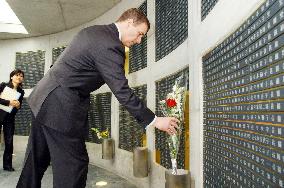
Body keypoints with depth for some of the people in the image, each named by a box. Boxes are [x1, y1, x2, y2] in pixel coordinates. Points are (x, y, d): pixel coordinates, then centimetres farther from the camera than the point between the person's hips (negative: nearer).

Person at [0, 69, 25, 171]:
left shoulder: (21, 92, 7)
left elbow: (18, 106, 10)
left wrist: (18, 106, -12)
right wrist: (9, 102, -20)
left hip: (10, 118, 3)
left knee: (9, 142, 3)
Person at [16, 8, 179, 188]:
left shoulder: (93, 31, 12)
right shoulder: (110, 45, -19)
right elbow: (122, 92, -21)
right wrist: (155, 120, -14)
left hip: (44, 98, 10)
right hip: (61, 108, -10)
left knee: (37, 159, 20)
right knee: (73, 164, -1)